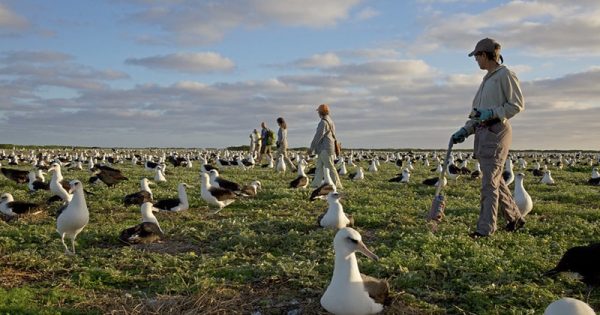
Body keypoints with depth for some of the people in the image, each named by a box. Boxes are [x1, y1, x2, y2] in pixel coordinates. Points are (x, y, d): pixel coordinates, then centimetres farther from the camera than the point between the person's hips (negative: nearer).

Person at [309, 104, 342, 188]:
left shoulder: (323, 122, -16)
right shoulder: (330, 121, 16)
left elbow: (318, 136, -19)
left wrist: (311, 148, -17)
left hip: (325, 149, -10)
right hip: (324, 149, 10)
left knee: (329, 167, -6)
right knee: (319, 166, 12)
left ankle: (337, 184, -2)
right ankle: (316, 183, 15)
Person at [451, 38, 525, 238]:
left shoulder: (505, 75, -5)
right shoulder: (487, 79, 21)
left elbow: (517, 104, -10)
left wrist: (491, 113, -19)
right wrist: (465, 131, 13)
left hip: (497, 132, -9)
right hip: (483, 133, 9)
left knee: (490, 182, -9)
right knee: (495, 180, 13)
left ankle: (485, 228, -5)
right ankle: (515, 218, 26)